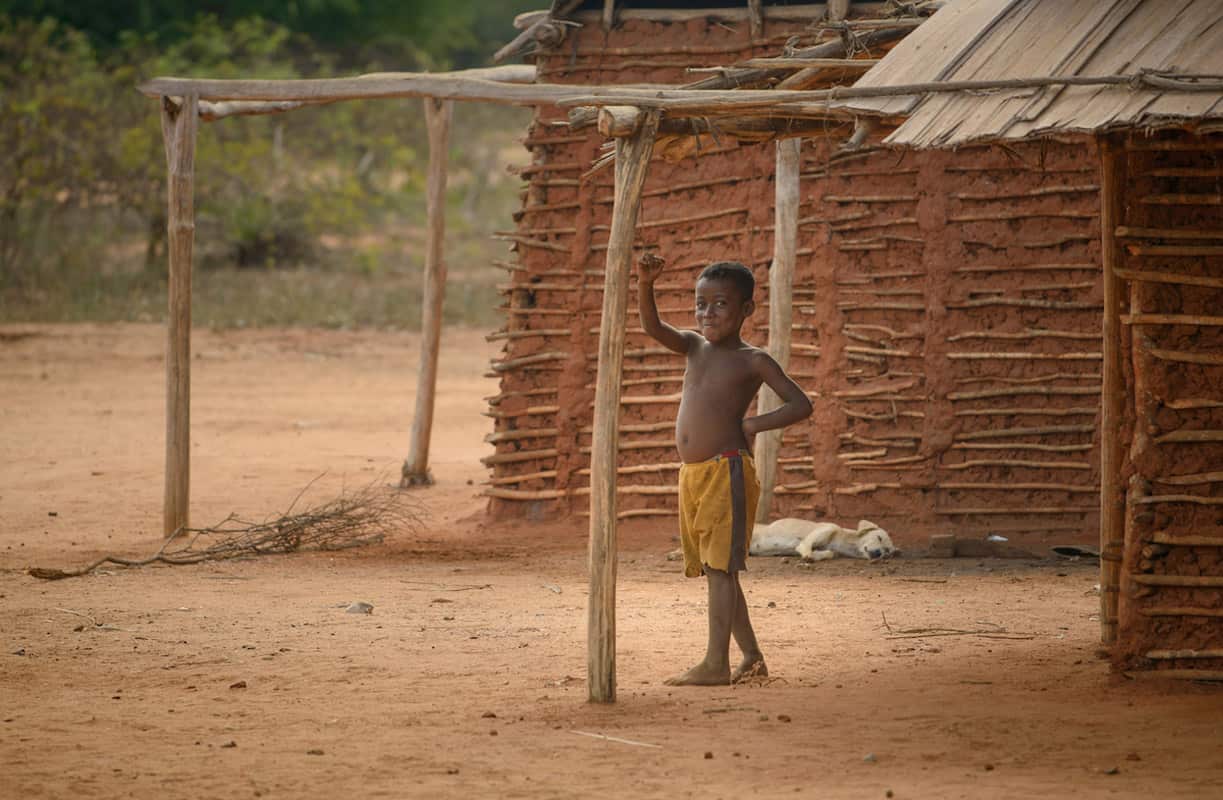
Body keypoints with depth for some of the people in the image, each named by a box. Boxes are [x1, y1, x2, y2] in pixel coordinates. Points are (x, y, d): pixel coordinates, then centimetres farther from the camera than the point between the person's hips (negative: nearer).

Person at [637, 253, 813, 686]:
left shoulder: (752, 361, -4)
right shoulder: (695, 347, 13)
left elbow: (801, 404, -6)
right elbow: (653, 326, -4)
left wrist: (755, 424, -13)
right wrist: (645, 285, -20)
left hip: (727, 471, -7)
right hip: (691, 473, 7)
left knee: (720, 567, -10)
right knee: (715, 569, 12)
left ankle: (716, 663, -12)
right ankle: (751, 655, 21)